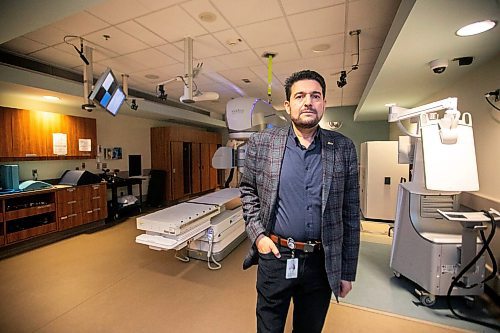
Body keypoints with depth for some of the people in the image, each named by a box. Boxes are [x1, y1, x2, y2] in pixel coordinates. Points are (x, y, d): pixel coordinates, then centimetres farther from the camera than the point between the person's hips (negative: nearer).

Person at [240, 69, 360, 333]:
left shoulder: (343, 148, -3)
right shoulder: (261, 143, -6)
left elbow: (350, 215, 0)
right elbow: (247, 190, 5)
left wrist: (348, 272, 3)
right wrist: (257, 234, -7)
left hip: (321, 262, 2)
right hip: (274, 257, 0)